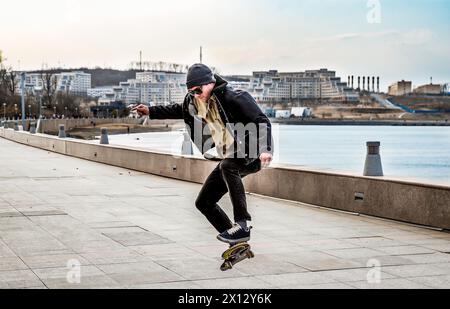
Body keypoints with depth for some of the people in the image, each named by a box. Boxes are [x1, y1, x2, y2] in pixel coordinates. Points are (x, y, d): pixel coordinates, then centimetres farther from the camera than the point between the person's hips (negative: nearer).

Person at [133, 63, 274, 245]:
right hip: (230, 157, 9)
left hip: (252, 155, -9)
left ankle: (242, 224, -35)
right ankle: (238, 243, 9)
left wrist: (265, 149, -39)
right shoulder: (195, 101, 5)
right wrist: (150, 111, 19)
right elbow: (179, 111, 26)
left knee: (227, 166, -40)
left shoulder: (234, 98, -19)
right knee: (204, 202, 4)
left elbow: (262, 121, -25)